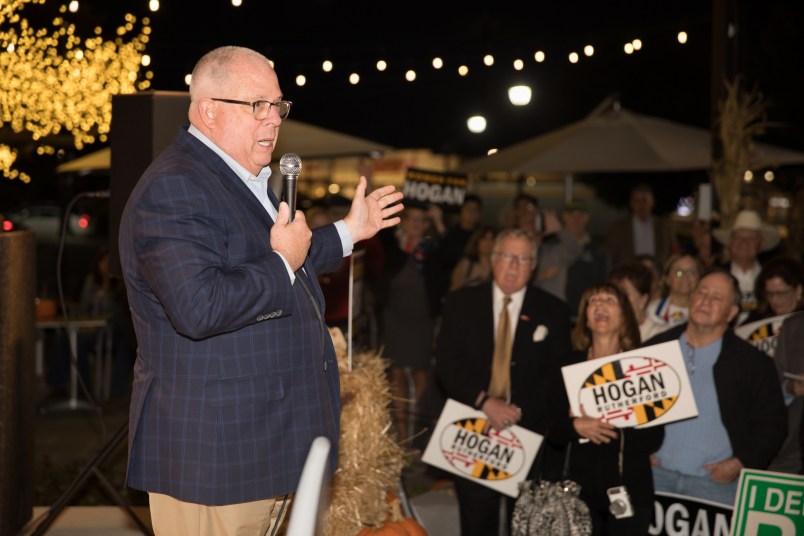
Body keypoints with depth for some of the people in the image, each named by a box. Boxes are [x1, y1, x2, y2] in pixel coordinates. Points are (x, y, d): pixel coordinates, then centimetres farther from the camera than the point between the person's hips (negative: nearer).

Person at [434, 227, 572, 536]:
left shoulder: (552, 311, 4)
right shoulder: (460, 304, 5)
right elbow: (446, 365, -3)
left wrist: (519, 410, -13)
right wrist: (484, 402, -16)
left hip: (530, 432, 0)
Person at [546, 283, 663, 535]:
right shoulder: (568, 365, 5)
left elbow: (654, 438, -5)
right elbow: (553, 430, 4)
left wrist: (603, 429, -15)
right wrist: (577, 427, -16)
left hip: (631, 489, -1)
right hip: (582, 486, 1)